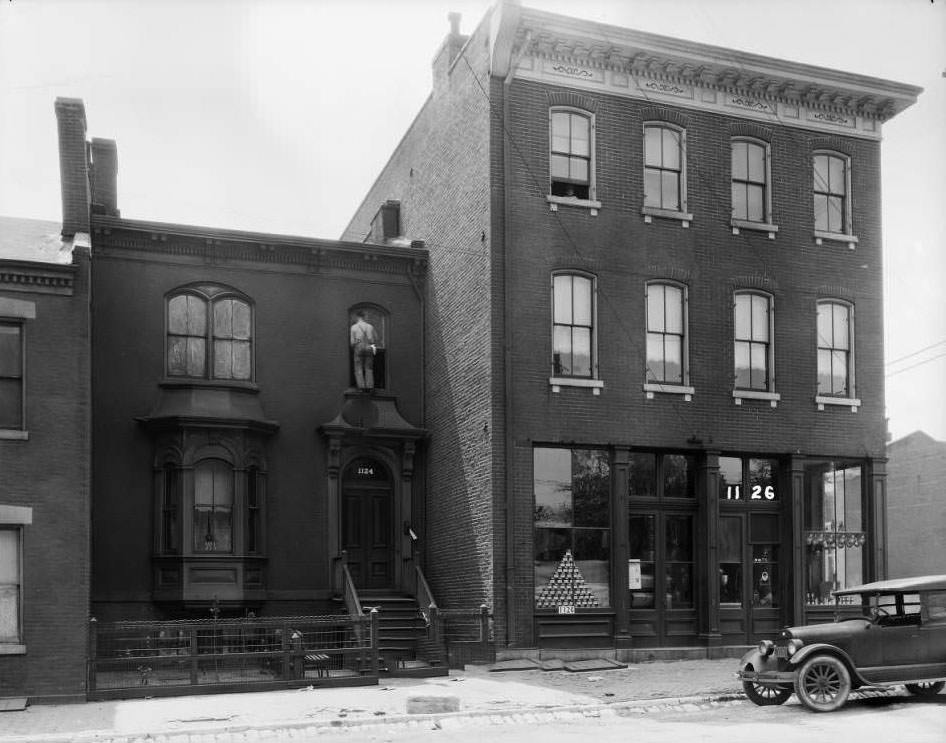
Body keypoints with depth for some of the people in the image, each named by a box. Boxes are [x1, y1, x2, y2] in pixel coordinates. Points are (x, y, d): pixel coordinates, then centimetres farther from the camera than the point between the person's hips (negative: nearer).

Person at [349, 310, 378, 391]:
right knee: (369, 369, 9)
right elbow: (376, 339, 10)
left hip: (358, 349, -2)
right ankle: (369, 387, 0)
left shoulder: (354, 327, -5)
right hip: (369, 349, 2)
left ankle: (362, 387, -7)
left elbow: (352, 342, -5)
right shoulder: (370, 326, 3)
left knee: (358, 369, 4)